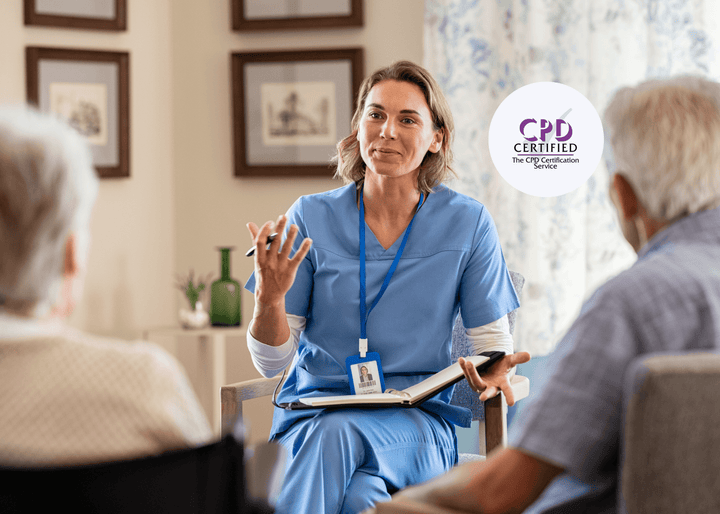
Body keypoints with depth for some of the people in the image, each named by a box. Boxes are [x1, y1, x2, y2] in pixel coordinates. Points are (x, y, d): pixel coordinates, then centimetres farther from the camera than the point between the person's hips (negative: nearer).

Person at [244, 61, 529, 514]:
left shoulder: (467, 223, 3)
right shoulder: (311, 218, 3)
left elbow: (492, 339, 8)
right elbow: (273, 363, 3)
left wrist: (494, 371, -16)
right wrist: (270, 297, -17)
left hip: (417, 423, 0)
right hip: (314, 416, 0)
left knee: (339, 434, -35)